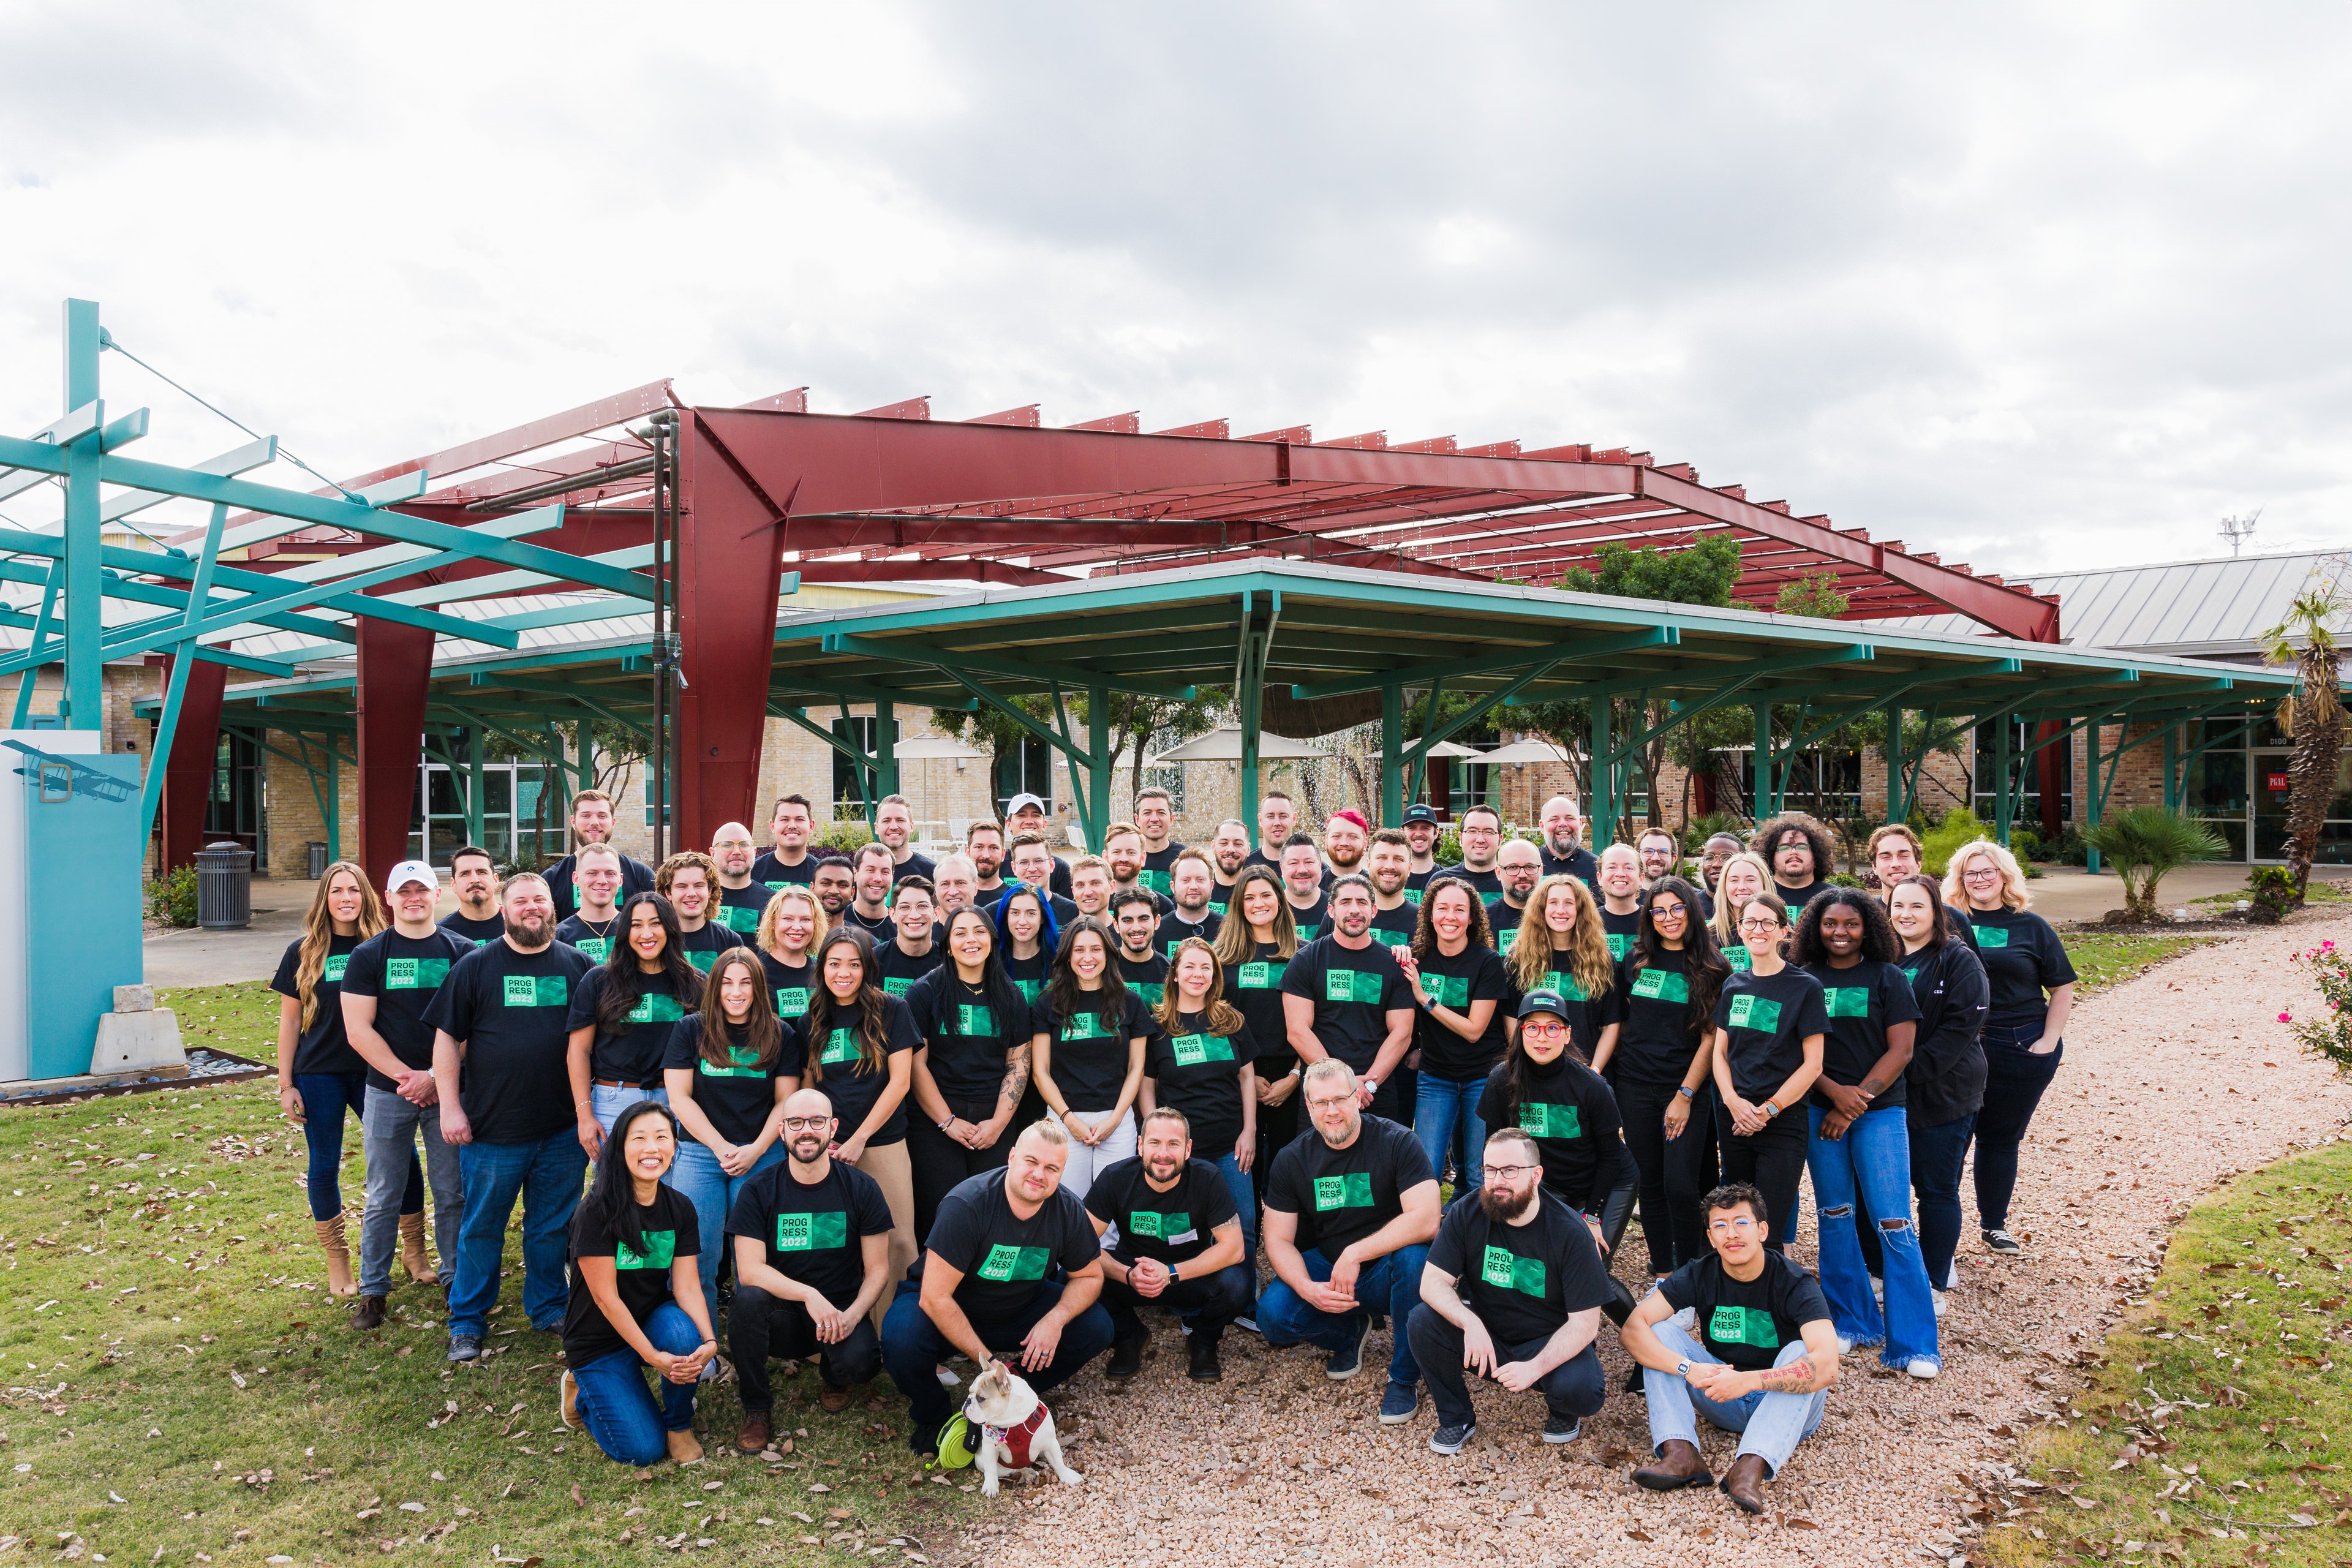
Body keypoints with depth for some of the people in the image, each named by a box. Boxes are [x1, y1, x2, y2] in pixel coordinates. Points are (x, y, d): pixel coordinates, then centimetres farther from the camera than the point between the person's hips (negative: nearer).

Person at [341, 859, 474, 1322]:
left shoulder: (462, 951, 2)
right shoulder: (368, 955, 3)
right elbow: (358, 1029, -3)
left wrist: (436, 1077, -11)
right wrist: (407, 1076, -11)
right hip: (388, 1091, 0)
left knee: (453, 1193, 6)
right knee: (384, 1198, 7)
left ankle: (456, 1279, 19)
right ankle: (372, 1290, 18)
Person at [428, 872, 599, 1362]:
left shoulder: (578, 965, 5)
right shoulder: (475, 966, 0)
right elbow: (448, 1039, 1)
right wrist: (450, 1106, -5)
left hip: (562, 1128, 2)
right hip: (492, 1127, -1)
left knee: (552, 1226, 12)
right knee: (481, 1228, 8)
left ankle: (548, 1308, 29)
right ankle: (467, 1322, 23)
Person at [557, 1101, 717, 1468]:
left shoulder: (680, 1209, -4)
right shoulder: (597, 1211, -20)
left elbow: (687, 1286, -9)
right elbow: (605, 1296, -20)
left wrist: (708, 1341, -27)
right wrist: (652, 1356, -25)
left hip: (654, 1319, 4)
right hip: (600, 1338, -4)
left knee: (685, 1335, -32)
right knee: (643, 1450, -13)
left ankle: (679, 1424, -4)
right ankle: (582, 1391, 15)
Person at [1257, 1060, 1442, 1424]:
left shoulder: (1395, 1142, -14)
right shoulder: (1292, 1159, -3)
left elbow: (1426, 1220, -26)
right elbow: (1278, 1239, -2)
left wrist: (1355, 1254, -29)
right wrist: (1307, 1289, -22)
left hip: (1385, 1272, -3)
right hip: (1323, 1270, 3)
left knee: (1415, 1256, -36)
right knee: (1272, 1315, -25)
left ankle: (1404, 1377, -12)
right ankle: (1348, 1334, 11)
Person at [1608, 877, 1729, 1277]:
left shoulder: (1711, 969, -2)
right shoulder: (1635, 961, 7)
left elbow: (1710, 1038, -5)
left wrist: (1685, 1096, -10)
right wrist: (1605, 1073, 9)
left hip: (1688, 1088, -3)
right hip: (1635, 1086, 3)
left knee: (1680, 1185, -10)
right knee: (1651, 1184, 7)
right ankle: (1662, 1275, 17)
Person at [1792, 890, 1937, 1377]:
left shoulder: (1888, 978, 1)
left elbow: (1900, 1050, -4)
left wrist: (1857, 1101, -11)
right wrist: (1835, 1091, -13)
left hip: (1880, 1111, -2)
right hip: (1819, 1110, 2)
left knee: (1894, 1224, -7)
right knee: (1836, 1218, 8)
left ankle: (1914, 1344, 0)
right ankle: (1852, 1322, 22)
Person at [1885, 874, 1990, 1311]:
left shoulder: (1960, 962, -7)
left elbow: (1962, 1025, -16)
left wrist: (1910, 1069, -21)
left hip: (1943, 1094, -5)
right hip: (1884, 1094, 5)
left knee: (1936, 1189, 5)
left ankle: (1935, 1286, 17)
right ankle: (1875, 1272, 25)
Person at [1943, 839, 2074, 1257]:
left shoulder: (2030, 926, 4)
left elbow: (2062, 988, 7)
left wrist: (2049, 1041, -2)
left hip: (2022, 1048, 1)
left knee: (2001, 1136, 11)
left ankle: (1994, 1223, 25)